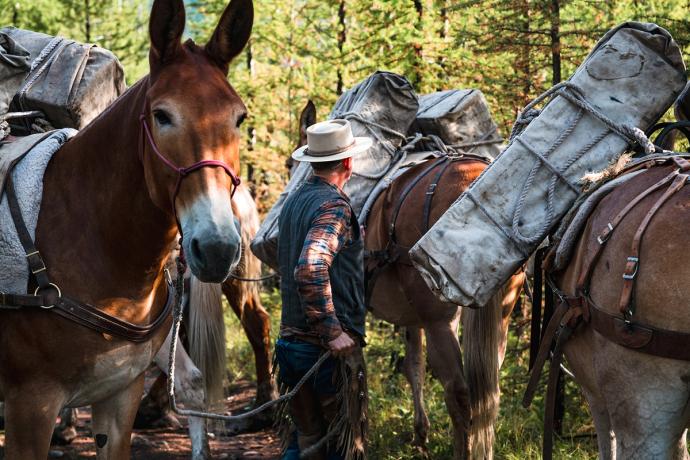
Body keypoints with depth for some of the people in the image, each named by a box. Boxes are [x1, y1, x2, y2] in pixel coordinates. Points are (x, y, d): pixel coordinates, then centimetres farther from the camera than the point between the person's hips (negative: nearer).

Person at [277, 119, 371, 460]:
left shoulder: (293, 201, 11)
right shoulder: (334, 206, -17)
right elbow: (310, 269, -30)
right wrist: (333, 332, -25)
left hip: (291, 339, 8)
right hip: (331, 349, -8)